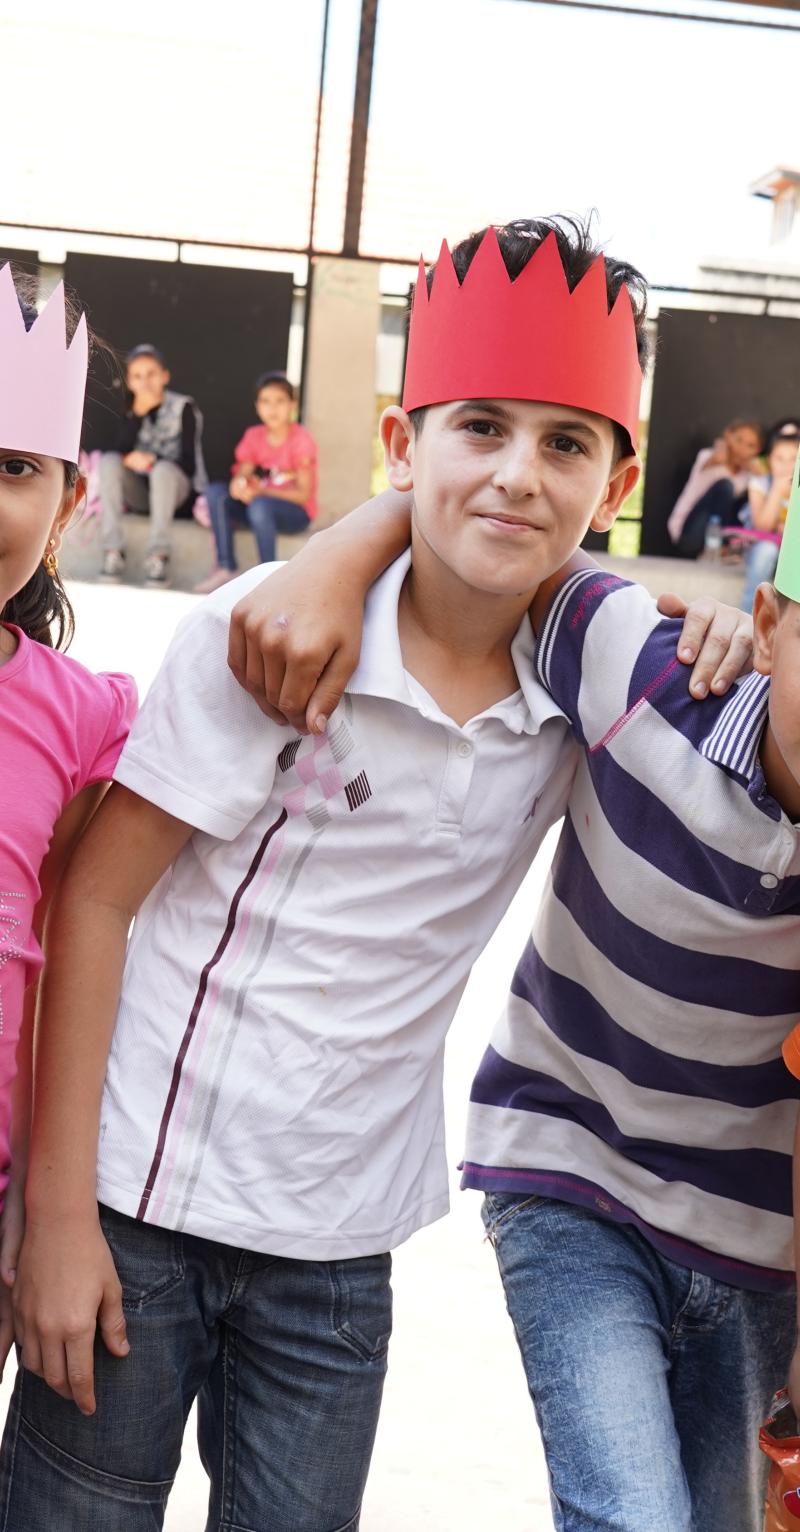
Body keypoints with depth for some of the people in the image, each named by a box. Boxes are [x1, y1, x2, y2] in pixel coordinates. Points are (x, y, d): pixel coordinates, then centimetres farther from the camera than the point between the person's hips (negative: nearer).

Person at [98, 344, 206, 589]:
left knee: (163, 469, -35)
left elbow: (189, 463, -12)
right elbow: (122, 451, -12)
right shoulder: (130, 408, 4)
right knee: (109, 461, -24)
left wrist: (153, 461, -25)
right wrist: (138, 412, -21)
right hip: (138, 489, 3)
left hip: (174, 486, -3)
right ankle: (113, 552, -28)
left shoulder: (183, 407, -6)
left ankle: (158, 556, -33)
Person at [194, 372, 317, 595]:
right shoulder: (254, 436, 4)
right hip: (263, 505, 6)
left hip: (297, 512, -6)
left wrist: (260, 491, -26)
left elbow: (304, 493, -15)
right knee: (215, 492, -17)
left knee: (260, 505, -36)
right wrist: (240, 485, -28)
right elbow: (241, 475, -2)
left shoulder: (301, 439, -12)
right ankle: (225, 569, -20)